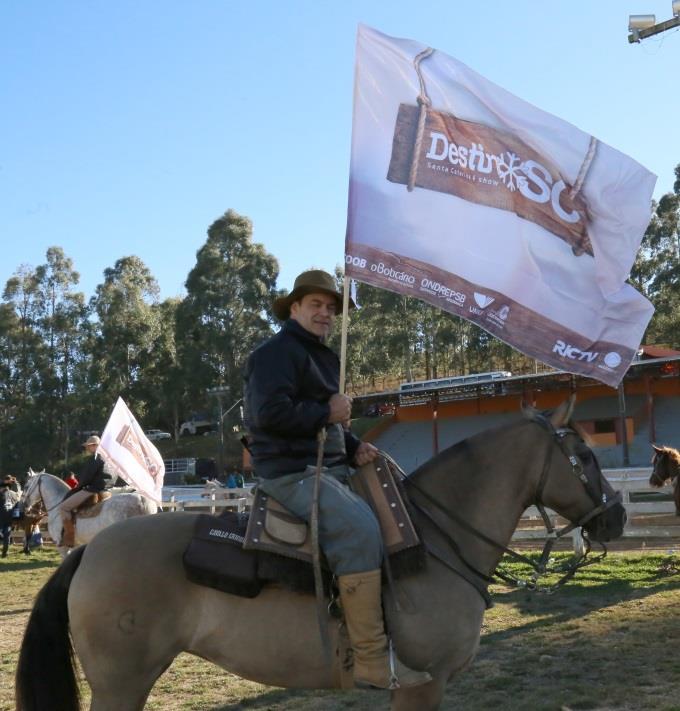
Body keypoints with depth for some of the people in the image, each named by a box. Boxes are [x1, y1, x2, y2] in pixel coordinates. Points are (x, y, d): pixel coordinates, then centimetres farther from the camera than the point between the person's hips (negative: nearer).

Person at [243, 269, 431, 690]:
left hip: (328, 469, 11)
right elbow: (269, 413, -23)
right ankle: (372, 661, -28)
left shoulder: (325, 358, 22)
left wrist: (353, 448, 8)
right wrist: (327, 413, -14)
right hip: (292, 472, -11)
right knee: (359, 530, -29)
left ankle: (398, 634, 21)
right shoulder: (277, 353, -8)